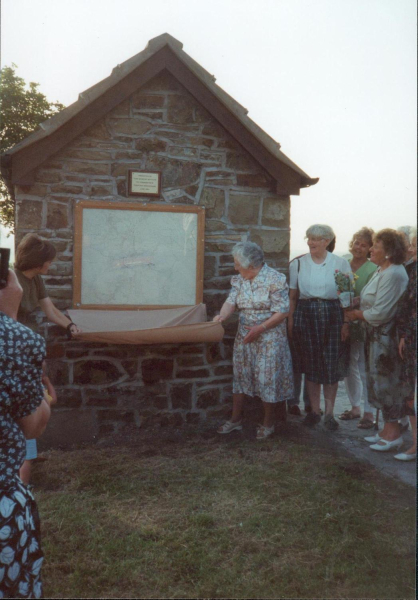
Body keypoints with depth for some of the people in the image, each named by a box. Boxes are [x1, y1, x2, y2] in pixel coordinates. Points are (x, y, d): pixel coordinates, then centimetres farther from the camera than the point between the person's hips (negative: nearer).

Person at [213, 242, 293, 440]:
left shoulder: (274, 280, -16)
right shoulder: (239, 280, 4)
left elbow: (282, 312, -17)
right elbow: (231, 301, -5)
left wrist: (260, 328, -21)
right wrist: (222, 315, -27)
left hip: (269, 338, -6)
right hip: (244, 337, 6)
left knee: (268, 378, 2)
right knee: (240, 375, 12)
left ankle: (268, 423, 20)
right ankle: (236, 419, 26)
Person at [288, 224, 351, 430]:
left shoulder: (340, 263, 2)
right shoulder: (298, 264, 6)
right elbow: (292, 296, 7)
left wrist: (346, 322, -7)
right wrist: (290, 321, 1)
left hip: (332, 315, -1)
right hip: (306, 315, 1)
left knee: (332, 366, 1)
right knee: (311, 365, 6)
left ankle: (329, 413, 14)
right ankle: (314, 410, 20)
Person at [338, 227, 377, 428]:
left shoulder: (373, 269, -7)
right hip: (346, 323, 6)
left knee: (364, 369, -2)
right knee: (348, 367, 13)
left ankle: (369, 412, 10)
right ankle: (355, 407, 28)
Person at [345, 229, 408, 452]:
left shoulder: (393, 275, -21)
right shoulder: (382, 270, 11)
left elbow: (380, 313, -23)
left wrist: (356, 314, -9)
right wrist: (357, 310, -2)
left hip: (387, 337, -10)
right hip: (377, 335, 10)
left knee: (386, 383, 1)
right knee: (380, 382, 16)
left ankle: (393, 434, 14)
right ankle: (388, 429, 28)